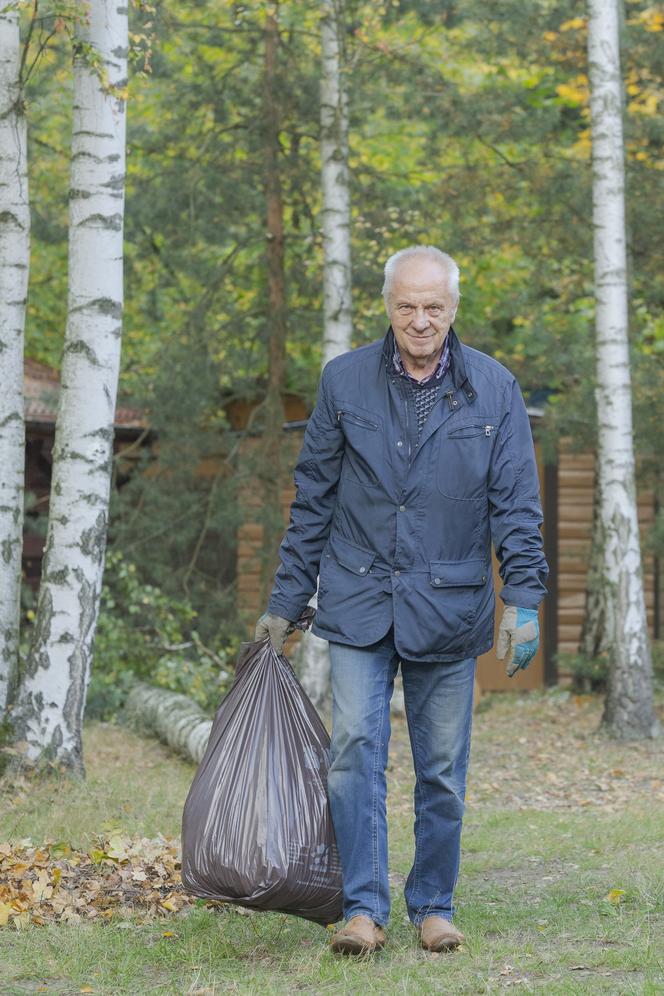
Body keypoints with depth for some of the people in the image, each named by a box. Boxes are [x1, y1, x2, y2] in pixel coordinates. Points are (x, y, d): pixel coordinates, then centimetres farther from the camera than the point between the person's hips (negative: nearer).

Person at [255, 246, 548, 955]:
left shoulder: (493, 389, 1)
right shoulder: (344, 381, 2)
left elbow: (516, 504, 2)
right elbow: (313, 498, 7)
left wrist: (524, 601, -8)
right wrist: (285, 601, 6)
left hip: (448, 608, 0)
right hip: (359, 603, 0)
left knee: (443, 768, 6)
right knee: (355, 750, -10)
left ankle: (433, 905, 19)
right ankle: (363, 909, -5)